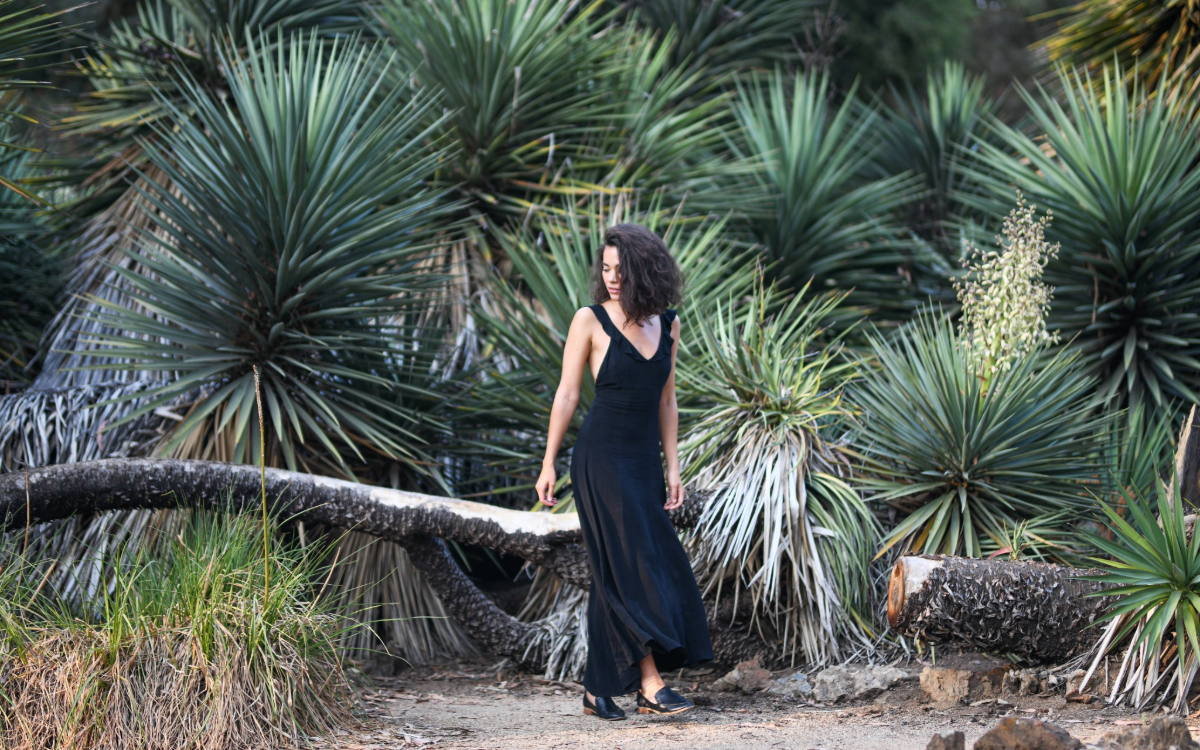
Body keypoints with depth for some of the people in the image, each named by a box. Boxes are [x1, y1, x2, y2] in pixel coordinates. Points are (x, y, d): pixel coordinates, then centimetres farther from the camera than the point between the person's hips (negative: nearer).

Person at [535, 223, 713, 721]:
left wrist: (673, 469, 8)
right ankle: (650, 684, -15)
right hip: (601, 458, -5)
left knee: (615, 577, 5)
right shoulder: (590, 321, -5)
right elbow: (567, 395, -3)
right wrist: (548, 464, -5)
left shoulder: (667, 325, 7)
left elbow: (666, 402, 12)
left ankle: (599, 689, 10)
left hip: (644, 462, 5)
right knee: (632, 566, -12)